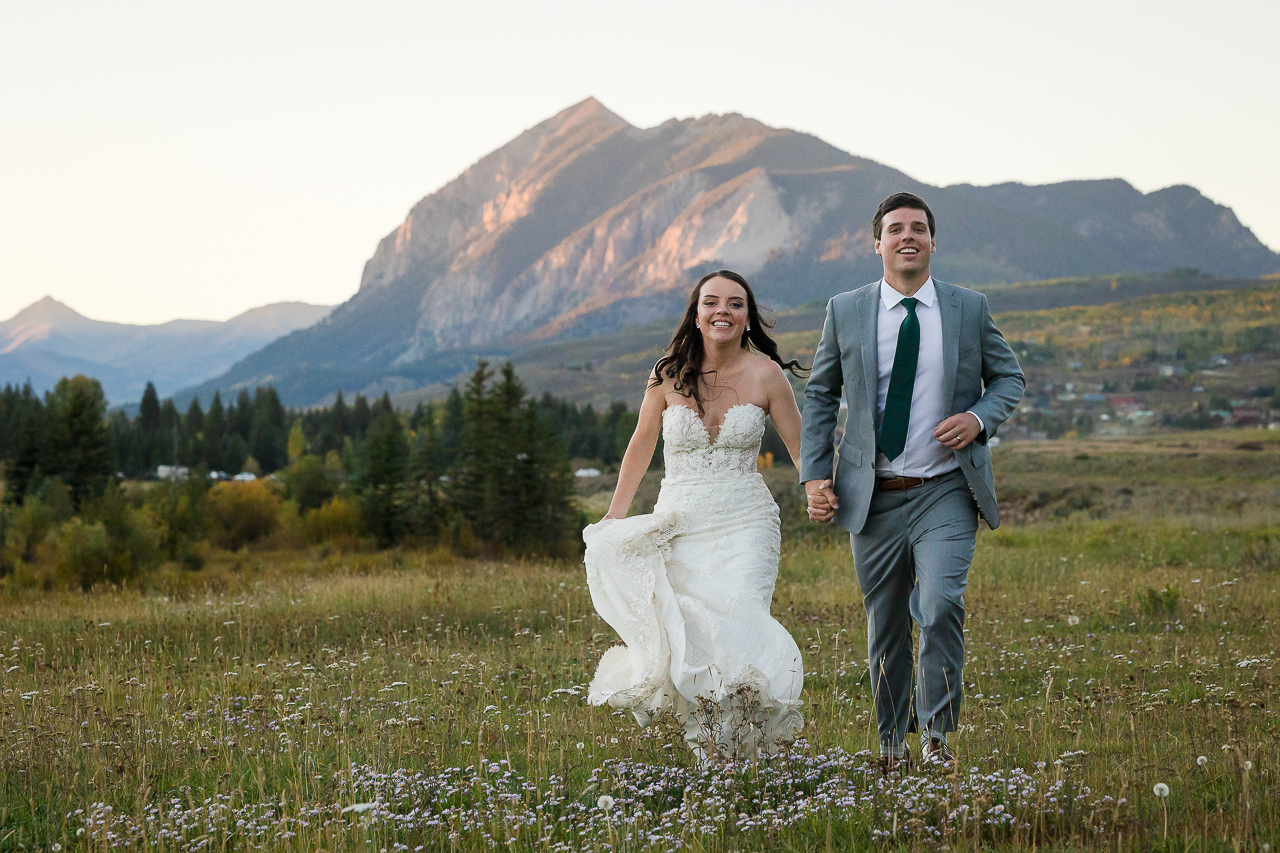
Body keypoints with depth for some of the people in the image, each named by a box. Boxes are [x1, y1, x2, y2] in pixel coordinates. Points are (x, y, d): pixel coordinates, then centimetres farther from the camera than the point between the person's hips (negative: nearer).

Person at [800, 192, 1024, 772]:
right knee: (885, 626, 9)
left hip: (946, 491, -1)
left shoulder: (970, 308, 4)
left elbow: (1008, 376, 13)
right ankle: (891, 742, 26)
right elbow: (819, 396, 10)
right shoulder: (845, 312, 4)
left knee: (941, 606, -20)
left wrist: (980, 417, -9)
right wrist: (814, 476, 1)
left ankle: (936, 733, -2)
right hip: (874, 496, 1)